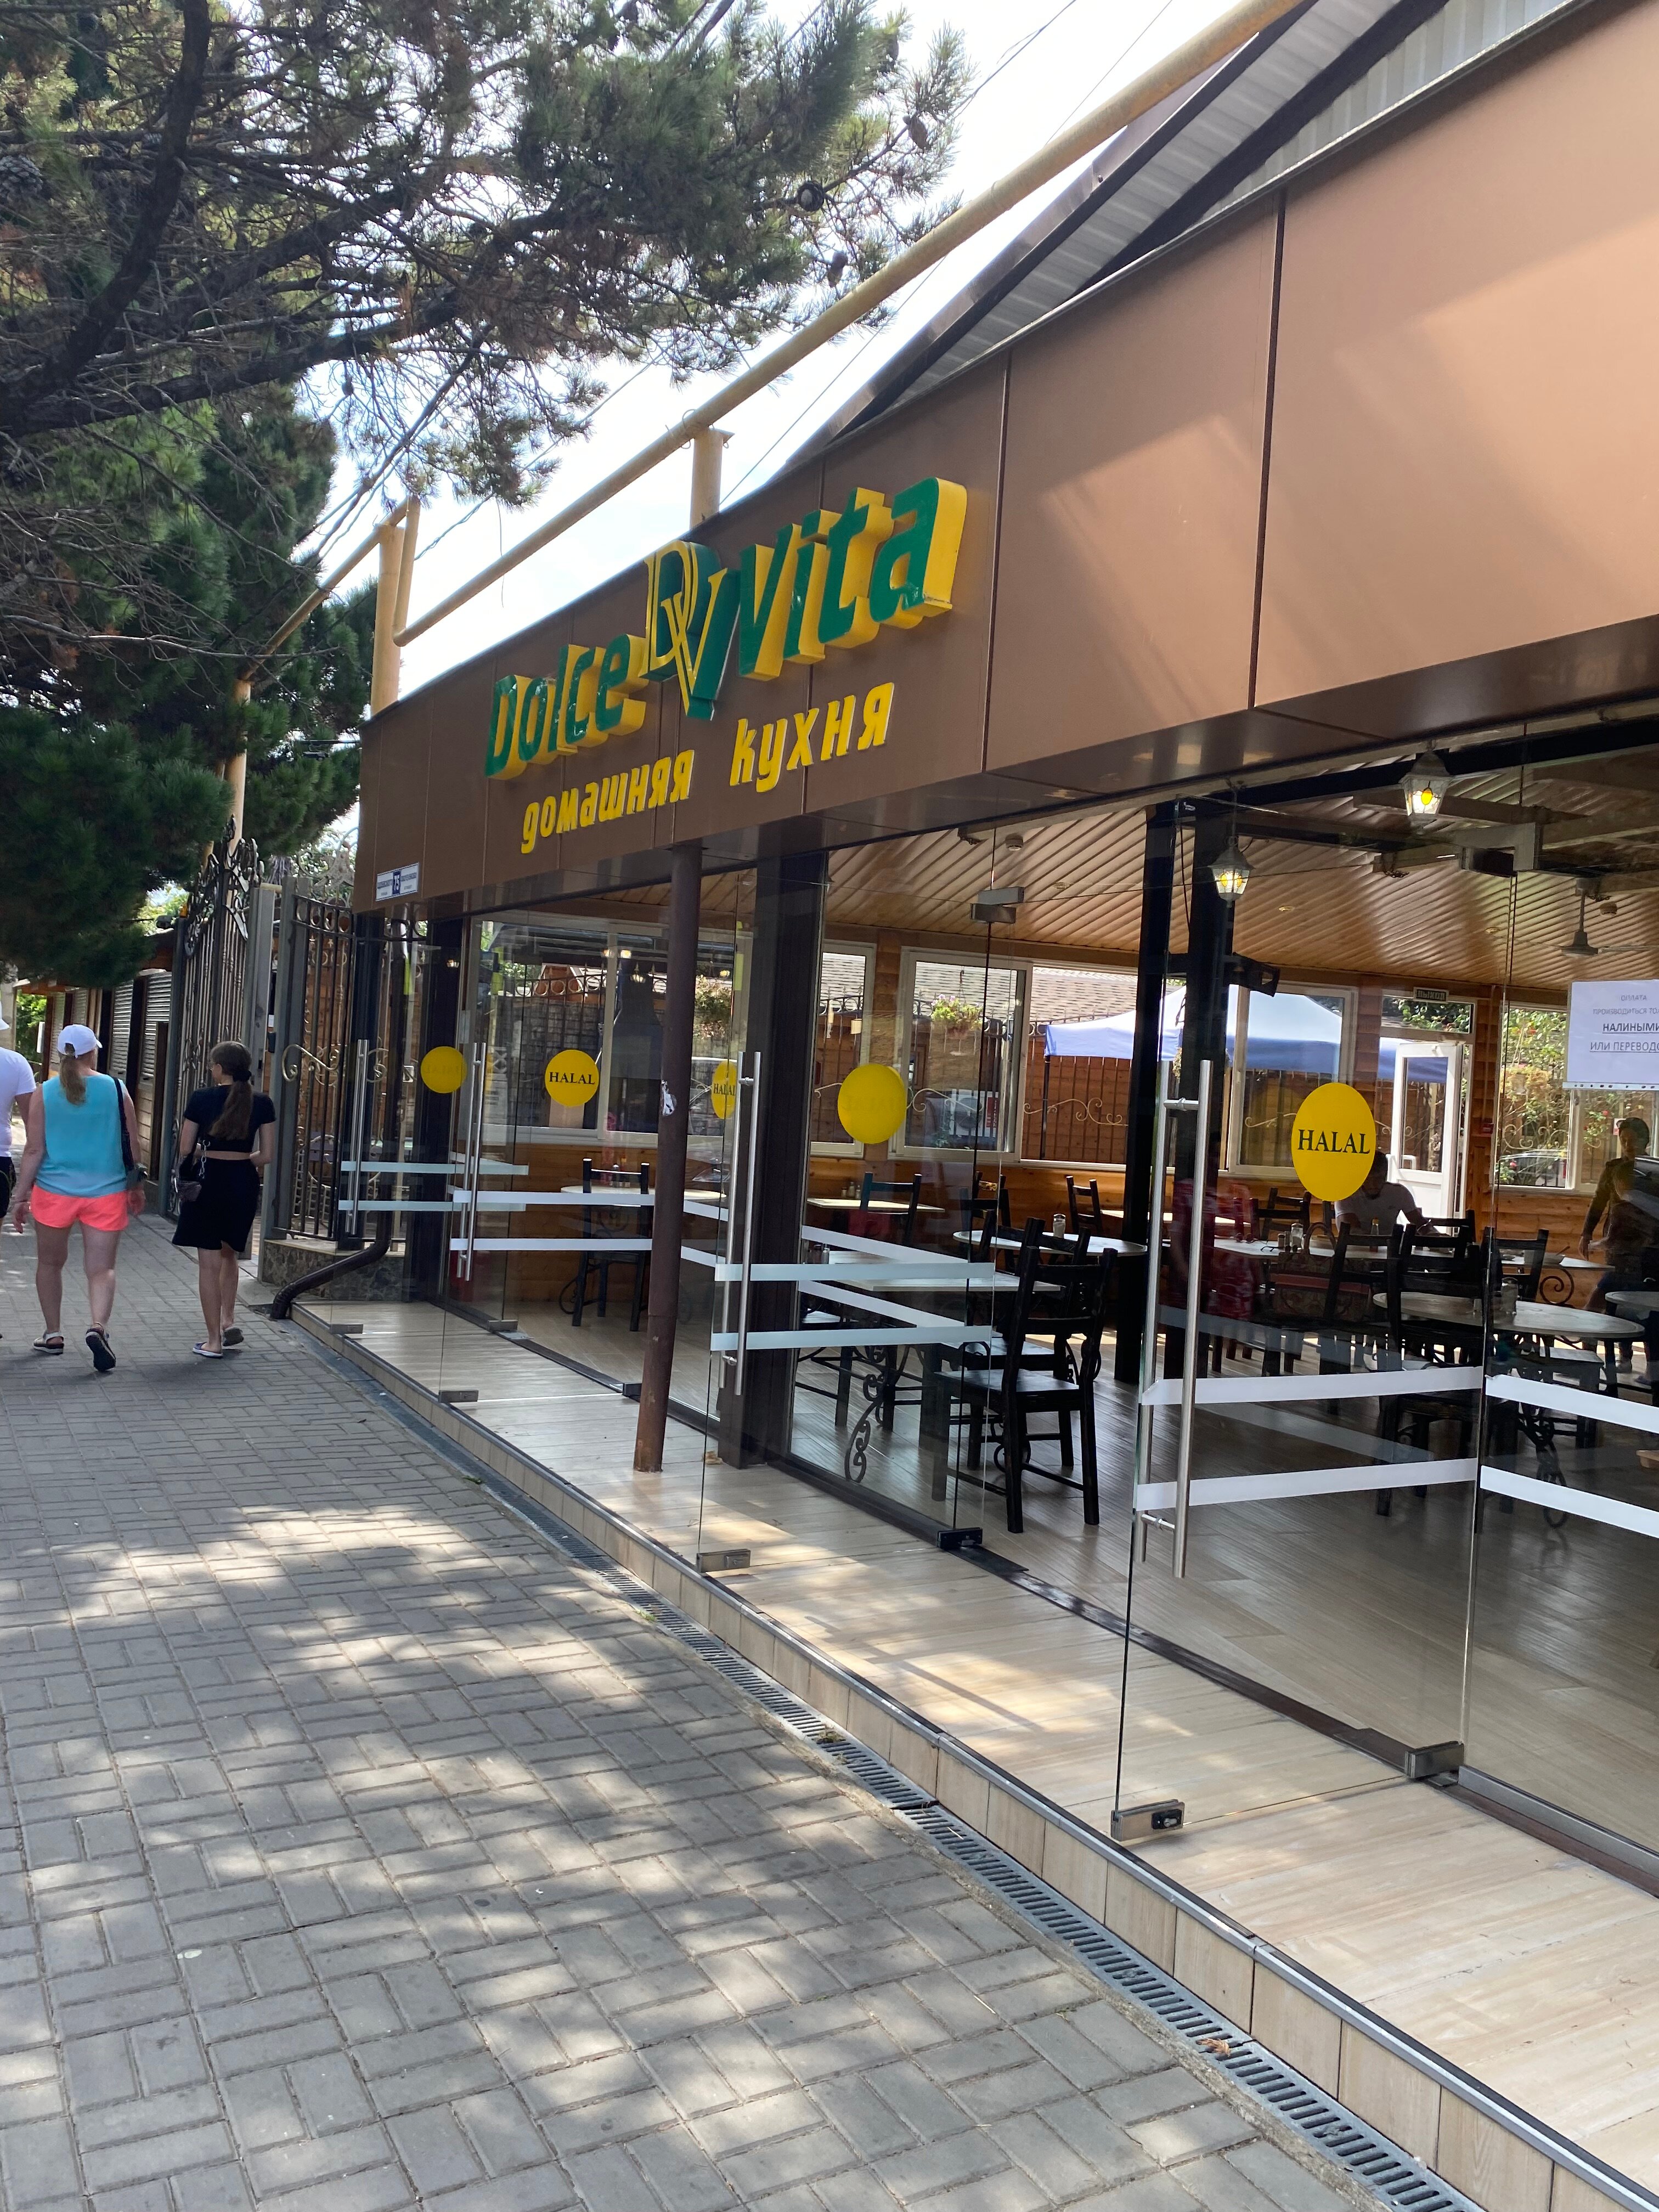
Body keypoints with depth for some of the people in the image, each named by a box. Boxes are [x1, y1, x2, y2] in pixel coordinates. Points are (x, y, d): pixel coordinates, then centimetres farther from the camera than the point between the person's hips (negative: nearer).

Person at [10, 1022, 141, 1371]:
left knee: (50, 1263, 19)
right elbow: (132, 1145, 3)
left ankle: (53, 1333, 27)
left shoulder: (44, 1093, -4)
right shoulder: (116, 1089, -3)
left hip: (54, 1191, 1)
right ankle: (99, 1325, -22)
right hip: (106, 1193, 0)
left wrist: (22, 1194, 4)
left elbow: (34, 1149, -4)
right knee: (102, 1268, 1)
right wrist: (137, 1188, 15)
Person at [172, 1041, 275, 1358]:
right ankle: (229, 1321, 16)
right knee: (229, 1255, 25)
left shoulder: (201, 1099, -7)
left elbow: (185, 1150, -3)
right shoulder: (262, 1103, -1)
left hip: (209, 1178, -3)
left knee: (209, 1262, 3)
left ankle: (214, 1341, 6)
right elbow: (266, 1156, 1)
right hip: (244, 1181, 3)